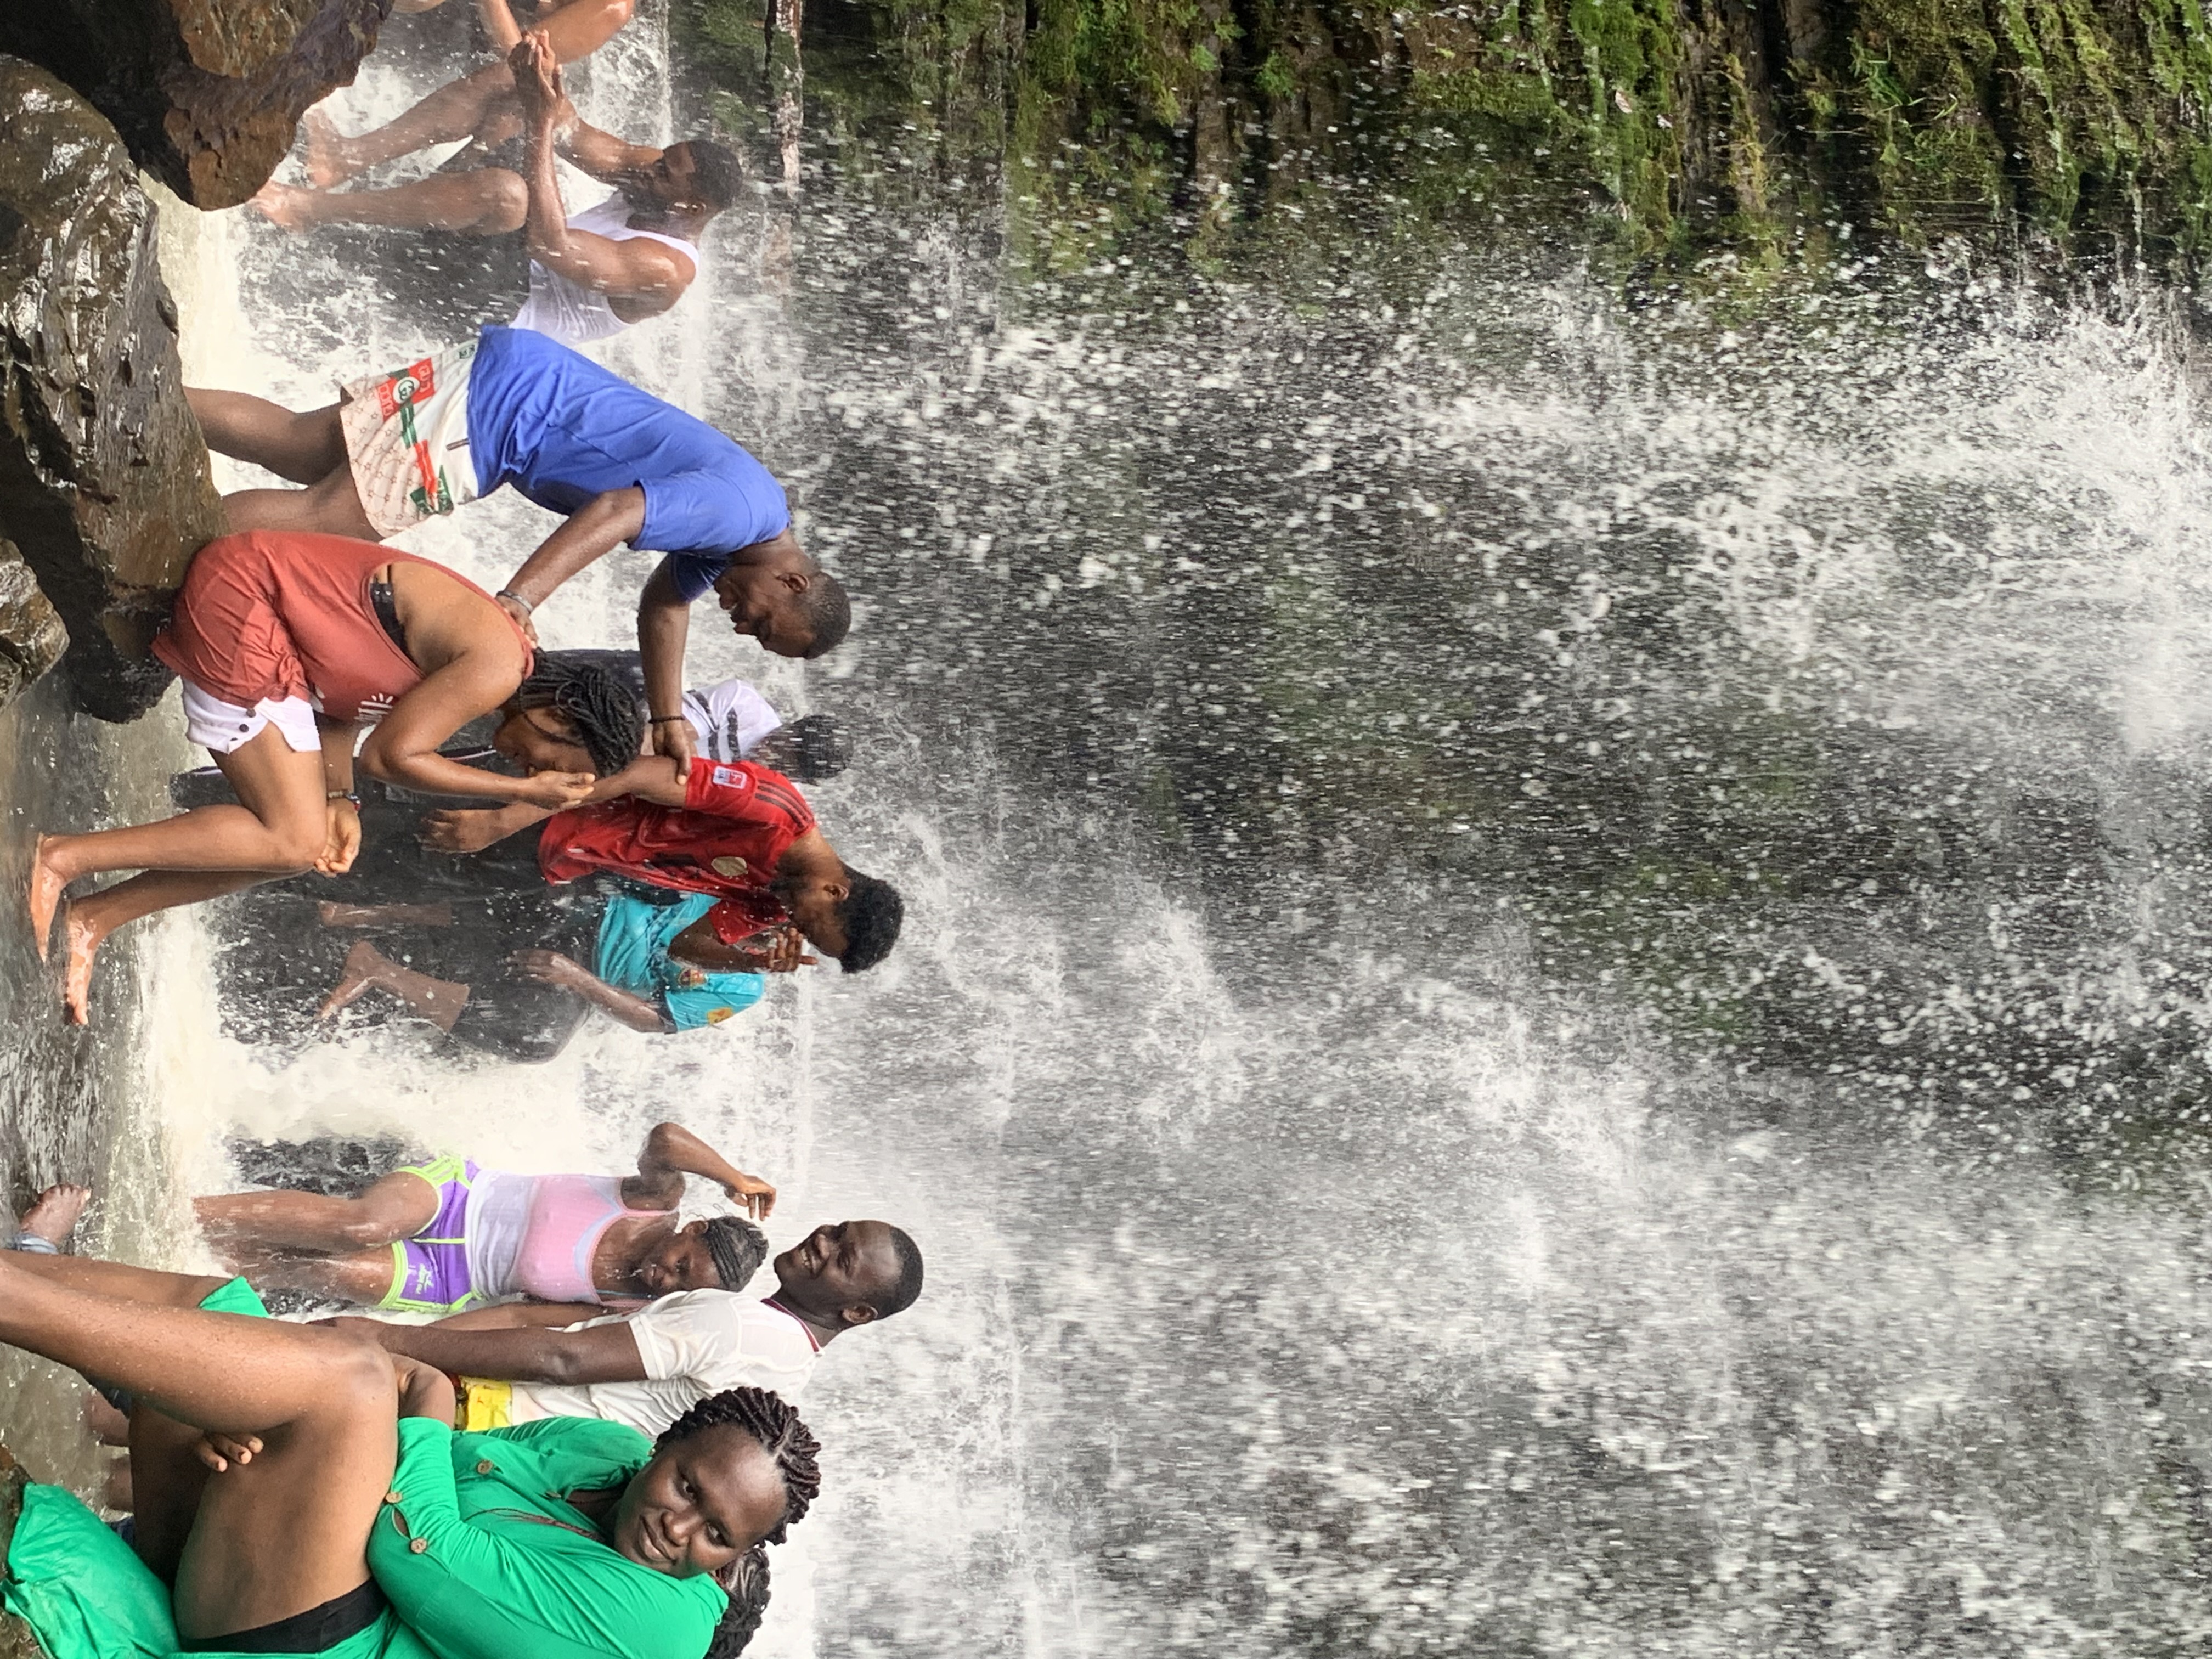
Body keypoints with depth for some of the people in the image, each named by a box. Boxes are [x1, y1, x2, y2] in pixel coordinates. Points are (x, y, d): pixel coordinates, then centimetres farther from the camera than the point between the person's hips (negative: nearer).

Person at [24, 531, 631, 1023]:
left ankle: (94, 917, 13)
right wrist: (527, 792, -7)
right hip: (241, 604, -10)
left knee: (301, 839, 9)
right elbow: (391, 753, -13)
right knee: (294, 841, -11)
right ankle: (65, 858, -9)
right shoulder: (497, 668, -18)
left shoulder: (458, 656, 13)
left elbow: (342, 700, 11)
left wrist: (340, 799, -4)